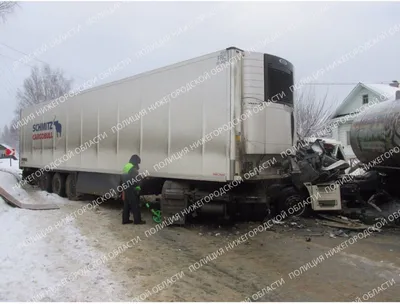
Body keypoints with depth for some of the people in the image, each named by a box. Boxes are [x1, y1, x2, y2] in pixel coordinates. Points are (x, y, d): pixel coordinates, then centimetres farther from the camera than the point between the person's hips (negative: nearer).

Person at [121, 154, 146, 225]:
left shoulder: (125, 167, 12)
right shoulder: (133, 168, -18)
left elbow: (122, 178, 18)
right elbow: (136, 180, -22)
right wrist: (138, 188, -10)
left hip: (126, 189, 9)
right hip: (132, 190, -9)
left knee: (126, 205, 13)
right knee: (135, 205, 1)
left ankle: (125, 220, 18)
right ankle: (137, 220, 7)